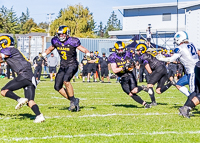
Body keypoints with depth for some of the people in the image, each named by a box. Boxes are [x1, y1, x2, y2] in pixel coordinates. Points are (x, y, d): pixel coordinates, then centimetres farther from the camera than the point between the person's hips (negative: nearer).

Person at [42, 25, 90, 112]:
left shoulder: (72, 42, -14)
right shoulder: (56, 41, 1)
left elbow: (83, 49, -10)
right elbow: (50, 49, 20)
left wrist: (87, 53, -32)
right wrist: (44, 54, 5)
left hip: (72, 65, -6)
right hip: (63, 66, 7)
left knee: (66, 80, -30)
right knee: (57, 87, 0)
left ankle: (73, 100, -16)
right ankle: (73, 101, 9)